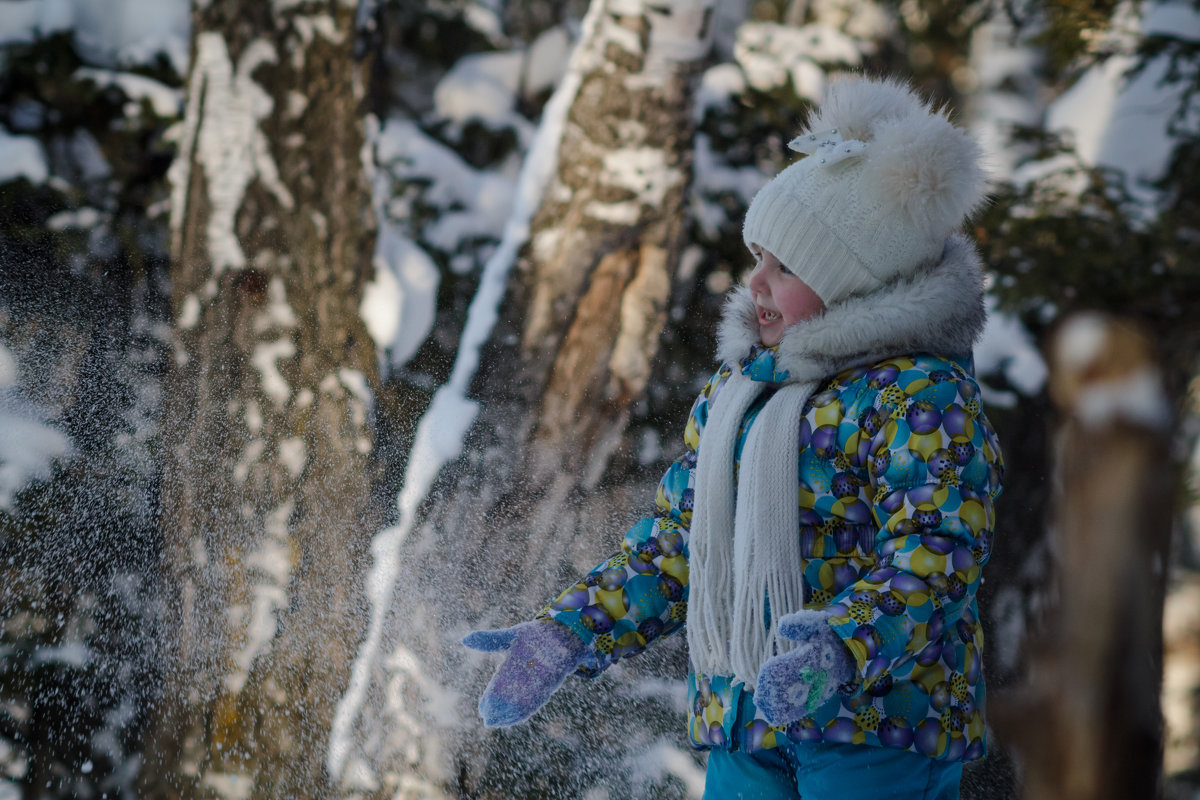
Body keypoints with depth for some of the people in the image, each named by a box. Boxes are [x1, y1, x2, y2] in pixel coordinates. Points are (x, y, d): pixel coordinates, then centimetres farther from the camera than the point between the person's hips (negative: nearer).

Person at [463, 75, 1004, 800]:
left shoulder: (922, 395, -10)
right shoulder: (734, 388, 15)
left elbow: (934, 559, -20)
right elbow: (674, 542, 19)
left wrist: (838, 648, -37)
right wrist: (566, 634, 8)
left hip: (878, 729, -7)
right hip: (743, 734, 7)